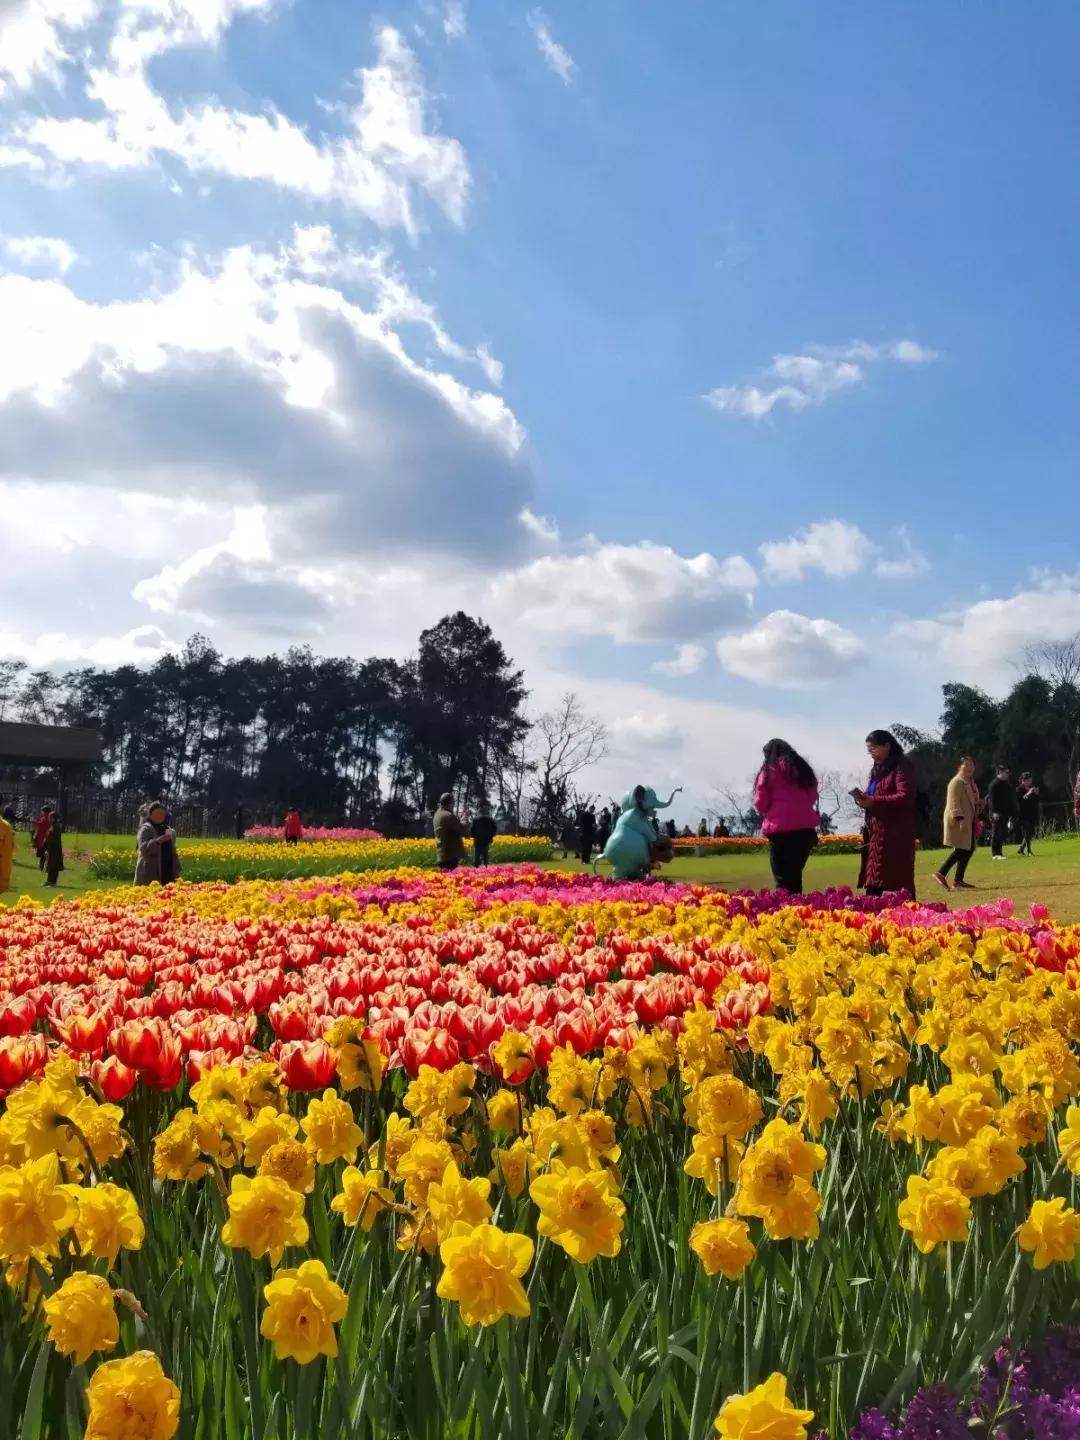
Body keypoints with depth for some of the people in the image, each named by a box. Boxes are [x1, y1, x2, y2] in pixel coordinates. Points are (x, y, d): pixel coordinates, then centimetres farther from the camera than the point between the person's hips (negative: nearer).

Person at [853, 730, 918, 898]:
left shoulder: (902, 766, -7)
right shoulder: (877, 770, 20)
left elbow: (905, 797, -19)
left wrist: (873, 801, -20)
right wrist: (864, 799, 3)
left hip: (896, 833, -9)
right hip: (877, 832, 9)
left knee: (895, 881, -10)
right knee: (875, 883, 7)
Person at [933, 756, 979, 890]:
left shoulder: (971, 783, 19)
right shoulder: (957, 782, -10)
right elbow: (954, 802, -19)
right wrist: (960, 818, -28)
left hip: (969, 822, 10)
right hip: (958, 822, -9)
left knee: (969, 850, 7)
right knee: (961, 850, -15)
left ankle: (959, 880, 10)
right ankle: (941, 873, -11)